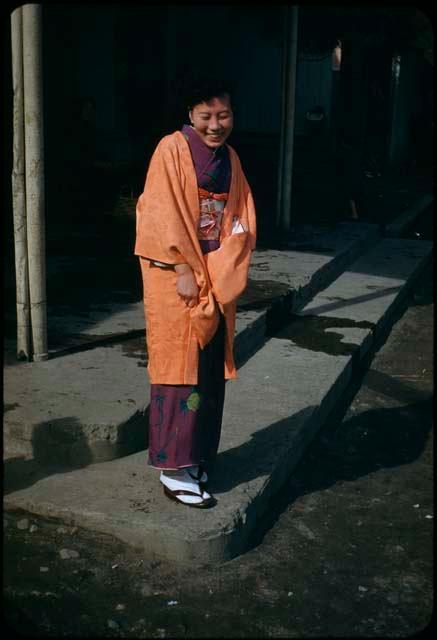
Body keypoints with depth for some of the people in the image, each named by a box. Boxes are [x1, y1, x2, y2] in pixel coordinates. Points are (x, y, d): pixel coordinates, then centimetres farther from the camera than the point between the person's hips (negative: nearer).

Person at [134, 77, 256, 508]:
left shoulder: (230, 159, 11)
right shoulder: (172, 149, -8)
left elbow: (242, 220, 9)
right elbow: (164, 216, -14)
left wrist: (221, 270, -5)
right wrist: (184, 271, -17)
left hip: (216, 280, 7)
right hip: (175, 277, -6)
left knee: (210, 370, 10)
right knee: (180, 369, -3)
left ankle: (197, 455, 24)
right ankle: (174, 470, 6)